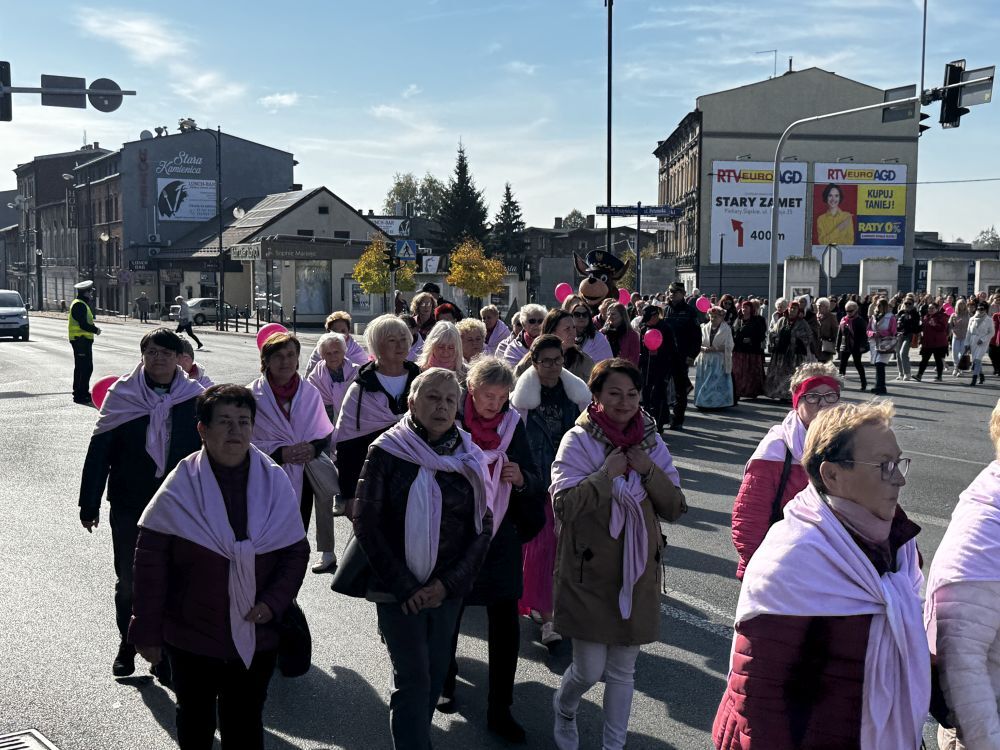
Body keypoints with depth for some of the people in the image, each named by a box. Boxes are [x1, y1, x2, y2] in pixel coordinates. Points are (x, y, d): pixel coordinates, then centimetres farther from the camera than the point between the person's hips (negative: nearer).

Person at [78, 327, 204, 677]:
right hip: (129, 506, 0)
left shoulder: (193, 397, -5)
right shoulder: (122, 395, -5)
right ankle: (127, 645, 31)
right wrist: (89, 505, -4)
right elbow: (99, 451, -3)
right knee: (128, 581, 11)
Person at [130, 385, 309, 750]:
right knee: (195, 719, 20)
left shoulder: (275, 483, -6)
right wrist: (147, 632, -6)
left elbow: (296, 552, 0)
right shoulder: (180, 488, -13)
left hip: (256, 635, 2)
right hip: (191, 635, -1)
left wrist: (273, 602, -14)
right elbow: (150, 561, -8)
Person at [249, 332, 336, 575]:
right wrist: (280, 452, -18)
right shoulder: (252, 396, -5)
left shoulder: (310, 392, 7)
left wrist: (314, 448, -9)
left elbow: (326, 433, 12)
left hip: (303, 478, 3)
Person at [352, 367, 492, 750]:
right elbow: (366, 522, -10)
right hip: (398, 589, -4)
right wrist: (404, 586, -12)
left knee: (435, 675, 12)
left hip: (448, 589, 4)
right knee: (413, 679, -4)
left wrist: (449, 582, -9)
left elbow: (483, 527, 3)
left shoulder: (468, 458, 2)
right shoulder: (387, 452, -8)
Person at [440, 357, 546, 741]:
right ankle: (445, 682, 40)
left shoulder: (512, 424, -1)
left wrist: (521, 478, -19)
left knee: (506, 624, 1)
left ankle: (499, 710, 15)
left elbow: (535, 483, 2)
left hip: (500, 537, 2)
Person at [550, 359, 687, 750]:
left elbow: (675, 509, 1)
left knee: (622, 671, 12)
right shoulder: (578, 441, -8)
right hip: (590, 572, -3)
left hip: (638, 572, 4)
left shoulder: (651, 442, 4)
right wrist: (607, 474, -20)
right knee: (590, 670, 1)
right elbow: (563, 505, -16)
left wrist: (649, 470, -13)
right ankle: (564, 708, 34)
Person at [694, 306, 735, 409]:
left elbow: (728, 346, -7)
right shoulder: (705, 328, 8)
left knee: (718, 383, -6)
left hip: (719, 361, -4)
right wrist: (704, 348, -13)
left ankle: (718, 403, 2)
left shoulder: (726, 329, -2)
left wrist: (716, 349, -18)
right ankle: (704, 402, 10)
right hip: (705, 361, 4)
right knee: (704, 383, 2)